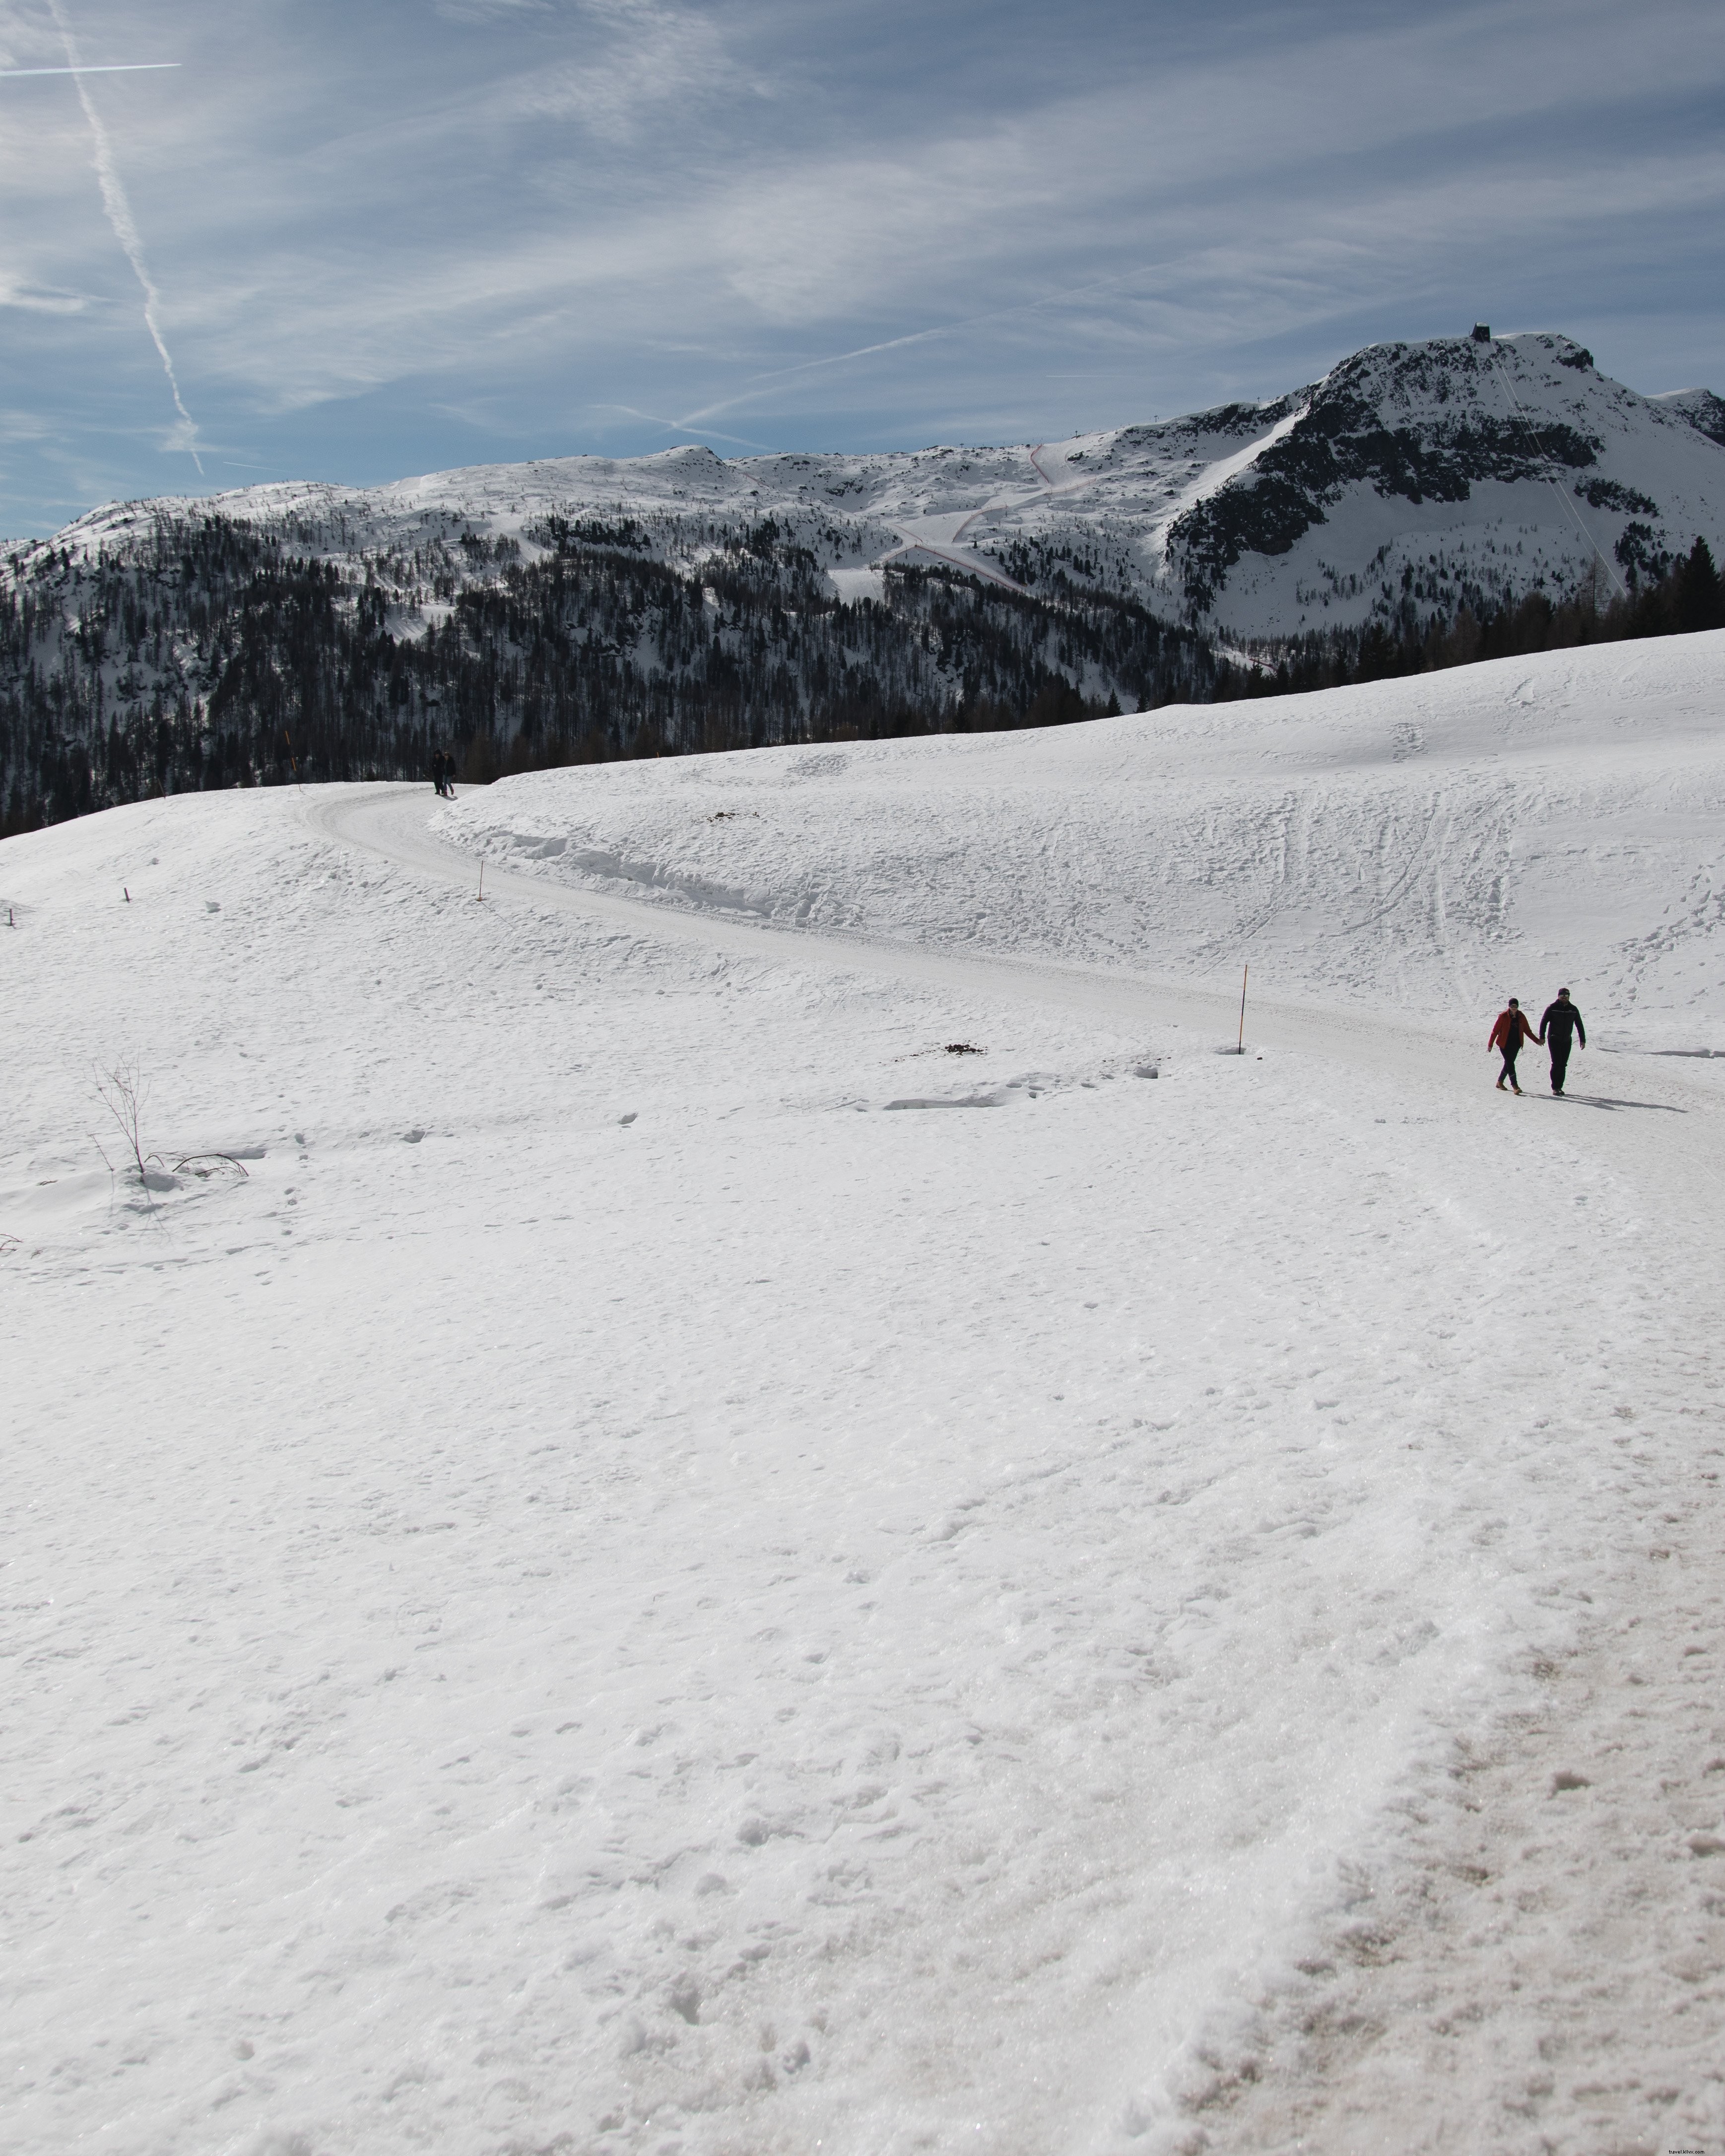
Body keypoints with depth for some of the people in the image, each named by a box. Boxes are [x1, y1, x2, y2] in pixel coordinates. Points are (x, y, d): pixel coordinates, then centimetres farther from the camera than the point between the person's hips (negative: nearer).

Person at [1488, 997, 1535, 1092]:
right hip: (1505, 1044, -4)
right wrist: (1490, 1045, -6)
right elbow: (1495, 1030, -5)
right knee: (1510, 1064, -11)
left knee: (1509, 1064, 11)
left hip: (1516, 1044, 4)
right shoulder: (1503, 1016, -9)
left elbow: (1527, 1030, 13)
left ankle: (1500, 1082, 29)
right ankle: (1515, 1086, -14)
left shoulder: (1521, 1016, 3)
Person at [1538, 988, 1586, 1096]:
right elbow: (1544, 1022, -3)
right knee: (1557, 1063, -11)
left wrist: (1583, 1040, 8)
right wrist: (1542, 1037, -11)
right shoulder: (1552, 1008, -4)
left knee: (1563, 1065, 5)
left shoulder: (1573, 1010, 6)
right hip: (1554, 1040, -4)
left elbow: (1579, 1025, 11)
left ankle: (1559, 1087, 11)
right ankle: (1555, 1087, -8)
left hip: (1567, 1041, 4)